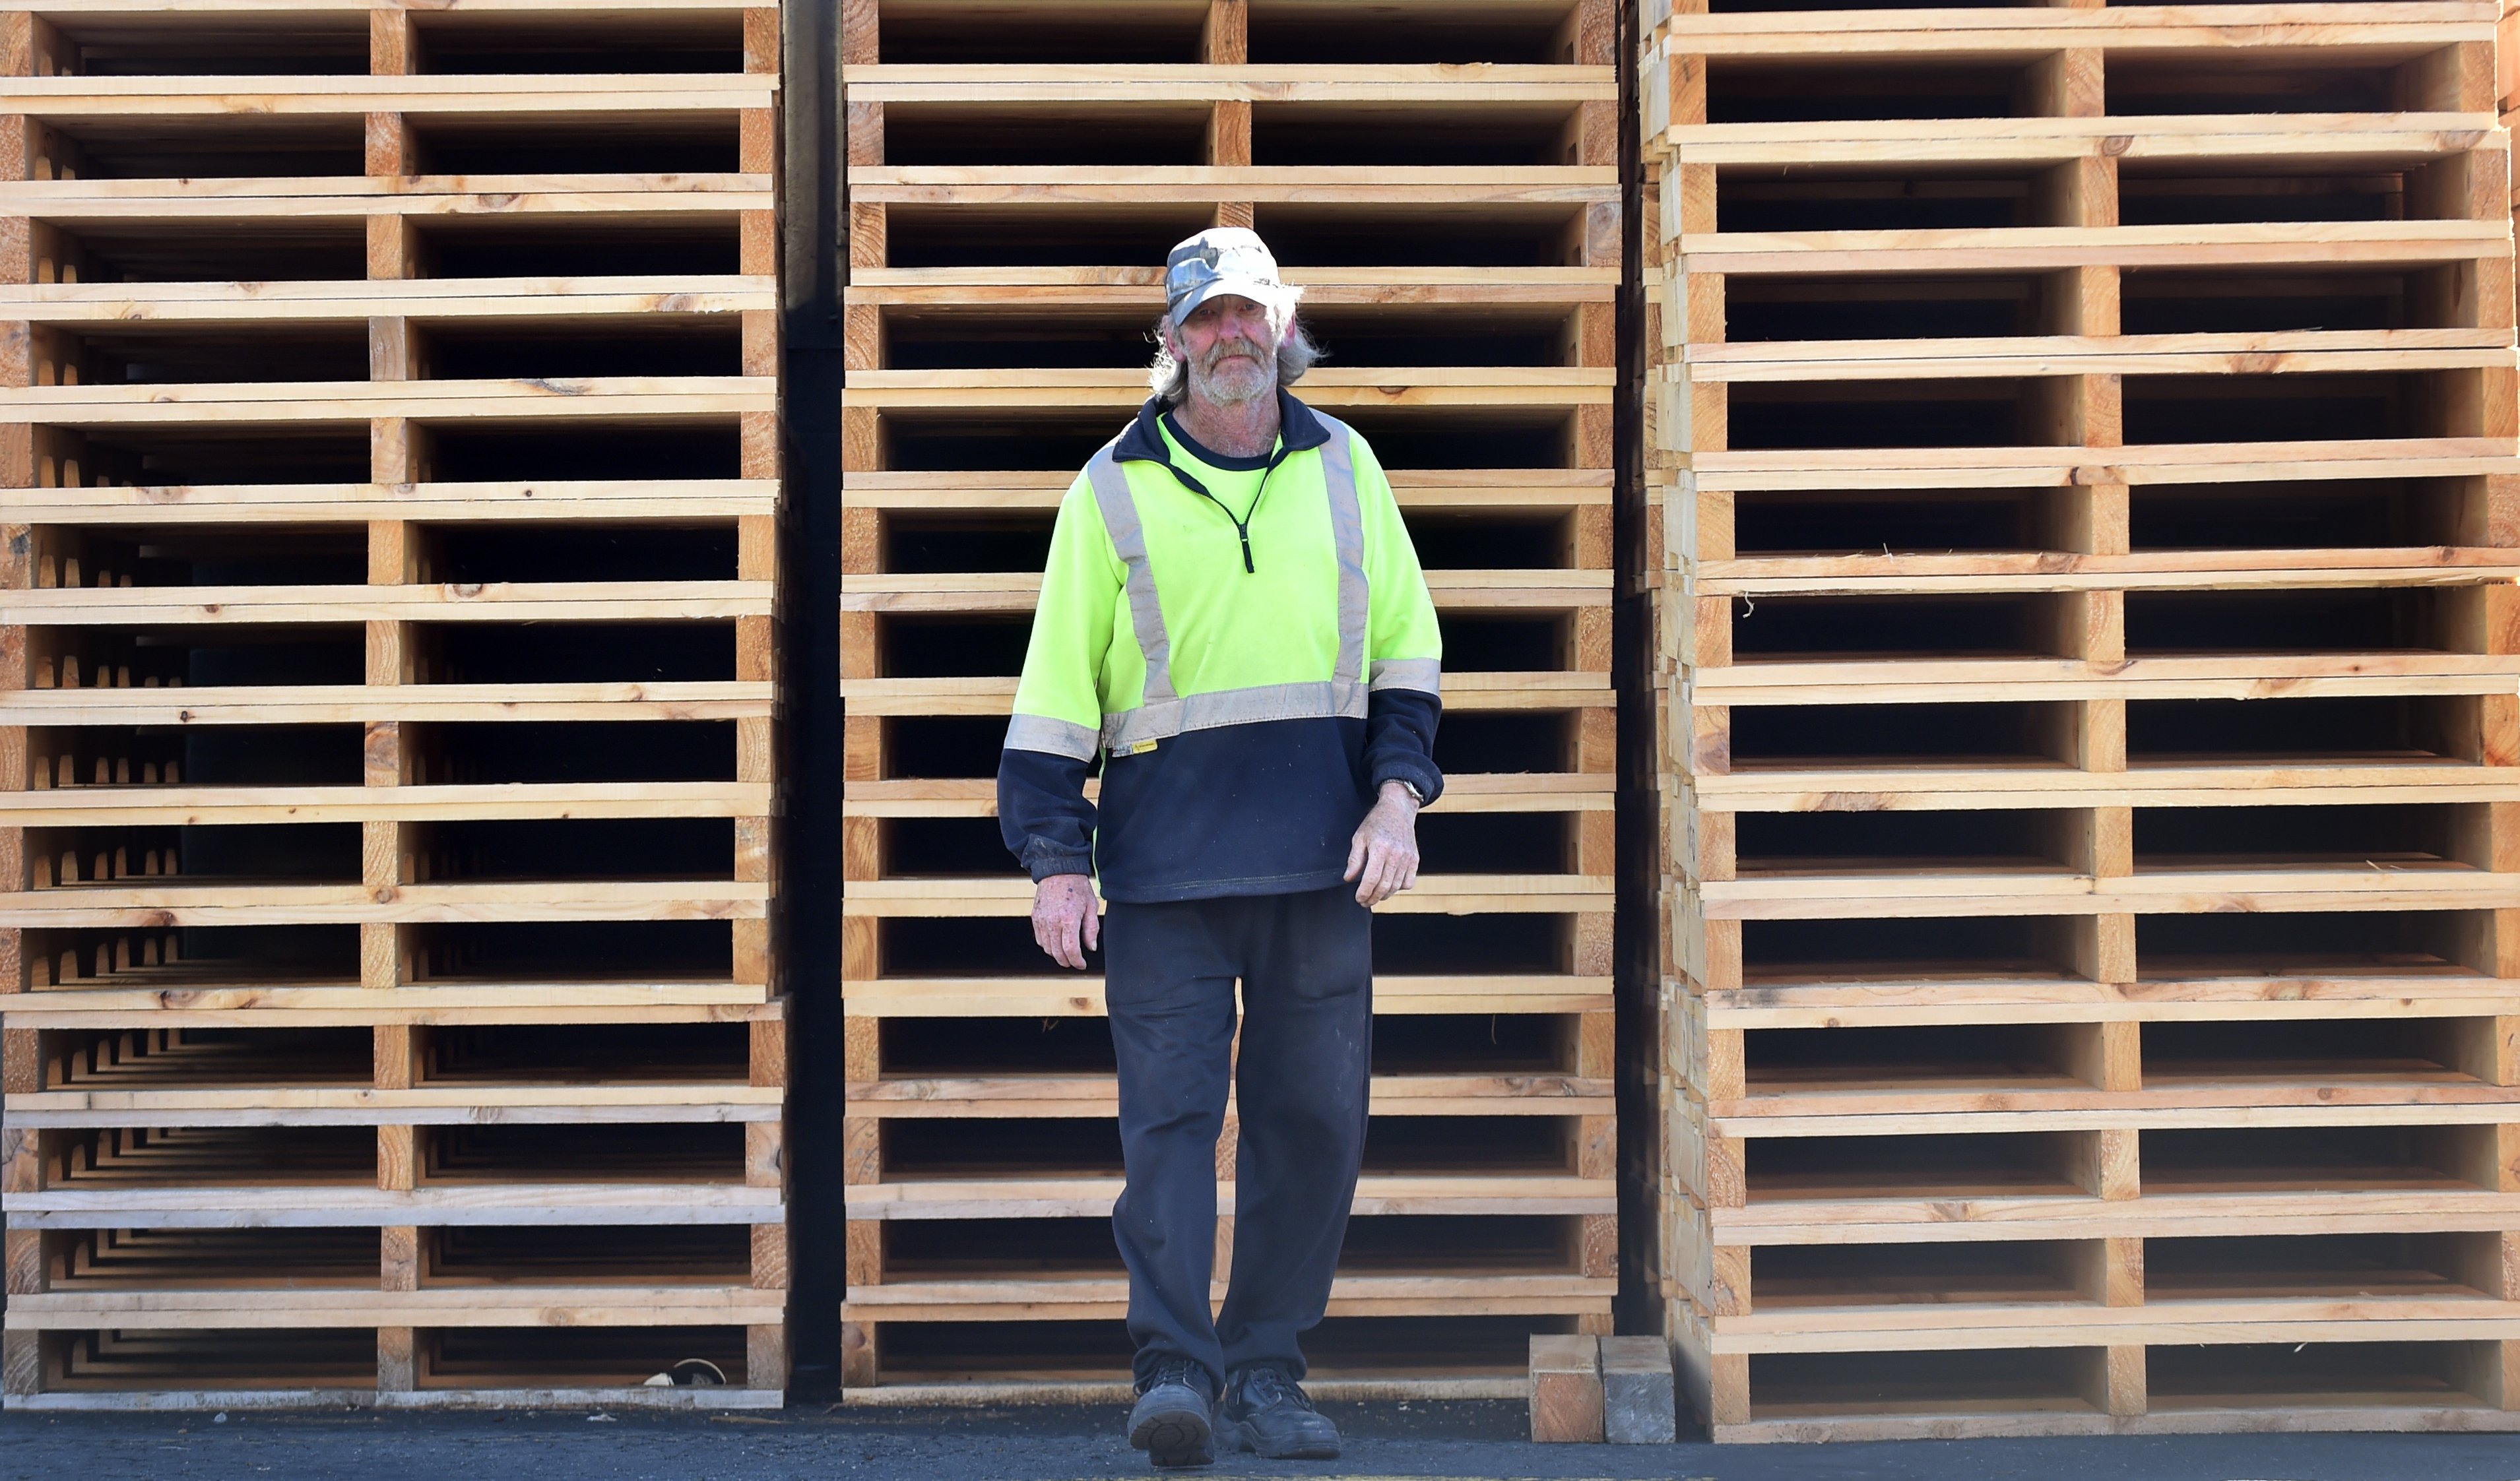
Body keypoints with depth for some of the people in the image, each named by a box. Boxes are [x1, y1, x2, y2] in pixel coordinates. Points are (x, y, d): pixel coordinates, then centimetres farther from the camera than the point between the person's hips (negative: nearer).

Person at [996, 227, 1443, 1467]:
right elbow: (1057, 686, 4)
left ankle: (1265, 1371, 16)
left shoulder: (1344, 468, 12)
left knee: (1314, 1113, 5)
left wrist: (1398, 795, 3)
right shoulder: (1114, 489, 5)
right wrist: (1054, 857, -2)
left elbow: (1406, 646, 17)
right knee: (1170, 1107, -7)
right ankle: (1172, 1366, -3)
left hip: (1323, 851, 3)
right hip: (1166, 850, -2)